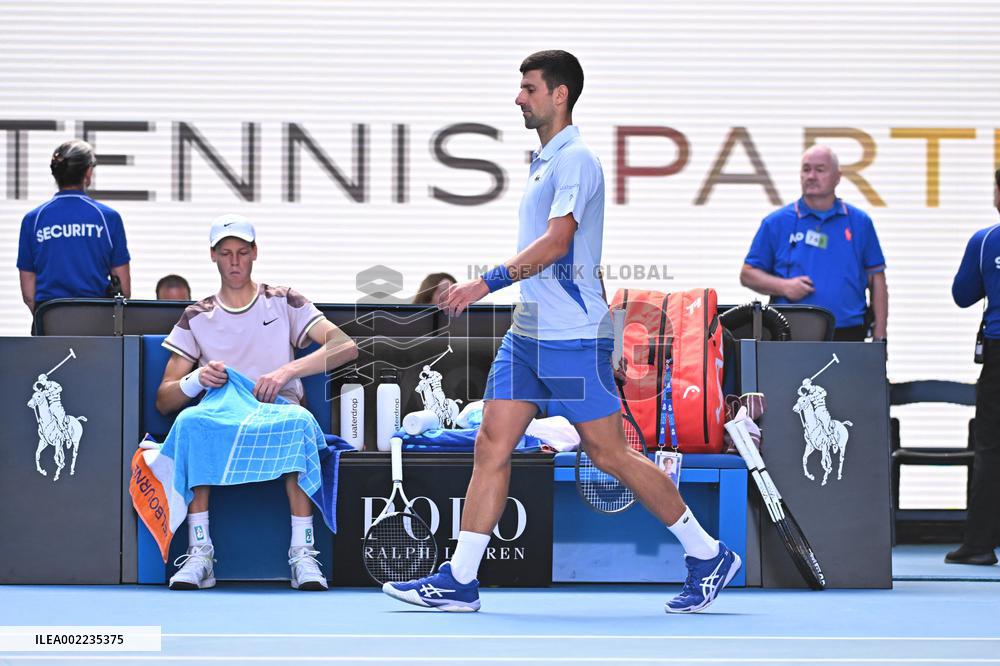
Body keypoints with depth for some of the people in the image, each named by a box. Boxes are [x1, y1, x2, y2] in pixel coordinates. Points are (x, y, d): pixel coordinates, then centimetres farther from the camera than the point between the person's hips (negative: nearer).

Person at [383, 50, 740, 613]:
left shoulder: (575, 160, -12)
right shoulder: (544, 162, 17)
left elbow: (555, 243, -24)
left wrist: (487, 282, -28)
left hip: (574, 338, -9)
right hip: (528, 334, 9)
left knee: (611, 454, -4)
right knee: (492, 446, 2)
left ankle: (709, 557, 9)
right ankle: (459, 582, 2)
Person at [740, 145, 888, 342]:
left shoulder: (860, 222, 11)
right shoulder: (776, 223, 7)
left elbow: (876, 278, 12)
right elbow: (747, 274, 8)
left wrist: (879, 337, 6)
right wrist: (783, 286, -10)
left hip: (847, 335, 1)